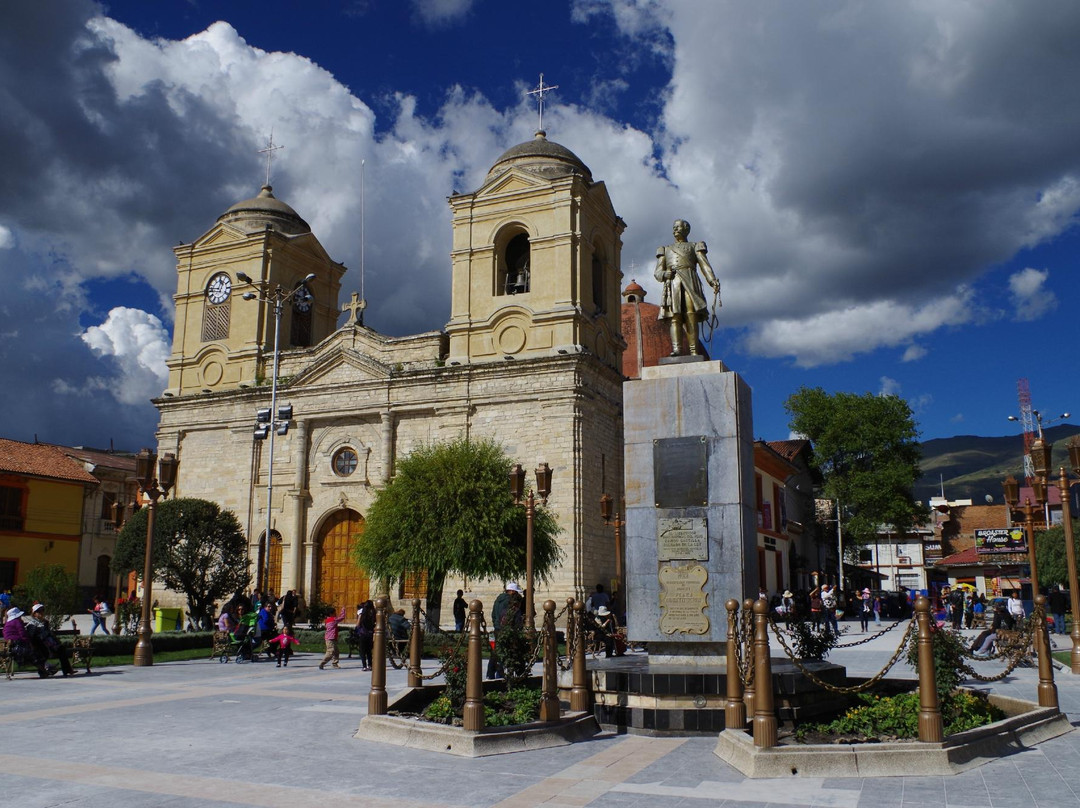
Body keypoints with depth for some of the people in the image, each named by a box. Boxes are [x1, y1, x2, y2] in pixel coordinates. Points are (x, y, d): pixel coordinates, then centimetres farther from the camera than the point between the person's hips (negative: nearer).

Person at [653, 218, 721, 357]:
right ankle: (676, 349, -29)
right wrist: (664, 274, -7)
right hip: (672, 284, 2)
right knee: (675, 317, -16)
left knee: (691, 316, -16)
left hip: (690, 282, -2)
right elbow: (657, 272, 19)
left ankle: (693, 352, -24)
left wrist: (713, 281, -9)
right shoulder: (666, 249, 30)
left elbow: (704, 265, 8)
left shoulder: (695, 246, 24)